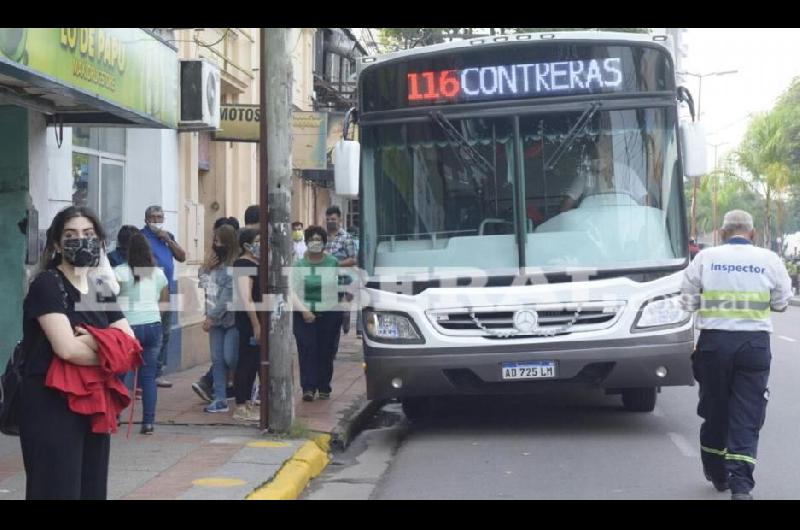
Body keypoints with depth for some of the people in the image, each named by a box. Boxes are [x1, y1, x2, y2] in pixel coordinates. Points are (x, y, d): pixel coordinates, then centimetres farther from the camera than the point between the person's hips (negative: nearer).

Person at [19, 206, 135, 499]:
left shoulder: (100, 291, 13)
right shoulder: (46, 285, -9)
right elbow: (67, 348, -20)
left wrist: (92, 340, -14)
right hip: (51, 406, -7)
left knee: (92, 489, 10)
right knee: (58, 490, -6)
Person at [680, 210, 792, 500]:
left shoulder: (706, 258, -1)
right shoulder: (769, 260, 0)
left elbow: (688, 301, 2)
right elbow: (782, 302, 9)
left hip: (714, 342, 1)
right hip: (755, 344, -1)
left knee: (714, 410, 15)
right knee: (747, 416, 1)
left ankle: (718, 475, 27)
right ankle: (740, 483, -9)